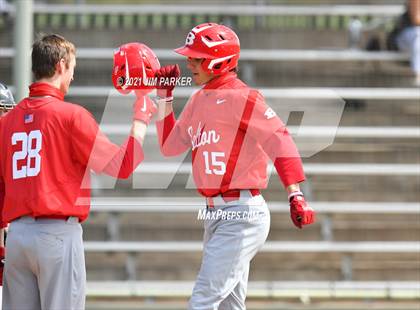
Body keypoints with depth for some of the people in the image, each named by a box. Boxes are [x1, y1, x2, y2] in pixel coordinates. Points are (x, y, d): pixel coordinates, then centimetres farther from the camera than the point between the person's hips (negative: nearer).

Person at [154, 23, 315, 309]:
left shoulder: (239, 96, -12)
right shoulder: (199, 100, 15)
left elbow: (279, 140, -22)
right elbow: (170, 145, 22)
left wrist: (296, 195, -32)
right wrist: (164, 95, 17)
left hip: (242, 215, -9)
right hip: (216, 214, 9)